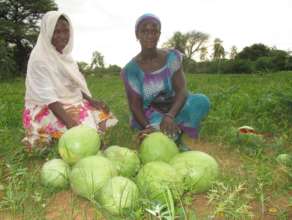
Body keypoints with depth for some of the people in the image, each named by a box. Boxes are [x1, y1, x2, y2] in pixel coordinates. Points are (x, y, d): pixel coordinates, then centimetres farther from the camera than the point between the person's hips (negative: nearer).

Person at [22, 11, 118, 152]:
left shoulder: (64, 55, 11)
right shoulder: (39, 58, -15)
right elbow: (48, 97, -24)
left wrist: (91, 100, -4)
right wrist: (70, 123, -35)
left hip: (71, 103, 9)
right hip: (47, 110, -8)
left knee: (101, 114, -4)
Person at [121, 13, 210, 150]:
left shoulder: (172, 57, -9)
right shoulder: (131, 69, -12)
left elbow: (181, 90, -18)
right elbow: (135, 105, -13)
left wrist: (170, 116, -37)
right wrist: (148, 127, -32)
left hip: (172, 107, 2)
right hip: (149, 113, -2)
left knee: (201, 101, -27)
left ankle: (177, 135, -10)